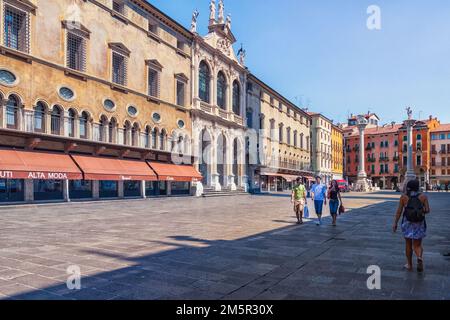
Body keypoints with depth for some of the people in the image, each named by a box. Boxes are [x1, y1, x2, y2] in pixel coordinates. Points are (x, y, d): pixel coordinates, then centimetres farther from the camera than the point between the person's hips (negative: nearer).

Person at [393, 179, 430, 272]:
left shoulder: (404, 197, -5)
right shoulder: (423, 196, -4)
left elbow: (399, 211, -6)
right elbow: (427, 210, -5)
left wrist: (395, 223, 1)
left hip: (407, 223, 0)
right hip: (419, 224, 0)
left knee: (408, 244, 16)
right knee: (417, 245, 9)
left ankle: (409, 265, 22)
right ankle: (420, 258, -21)